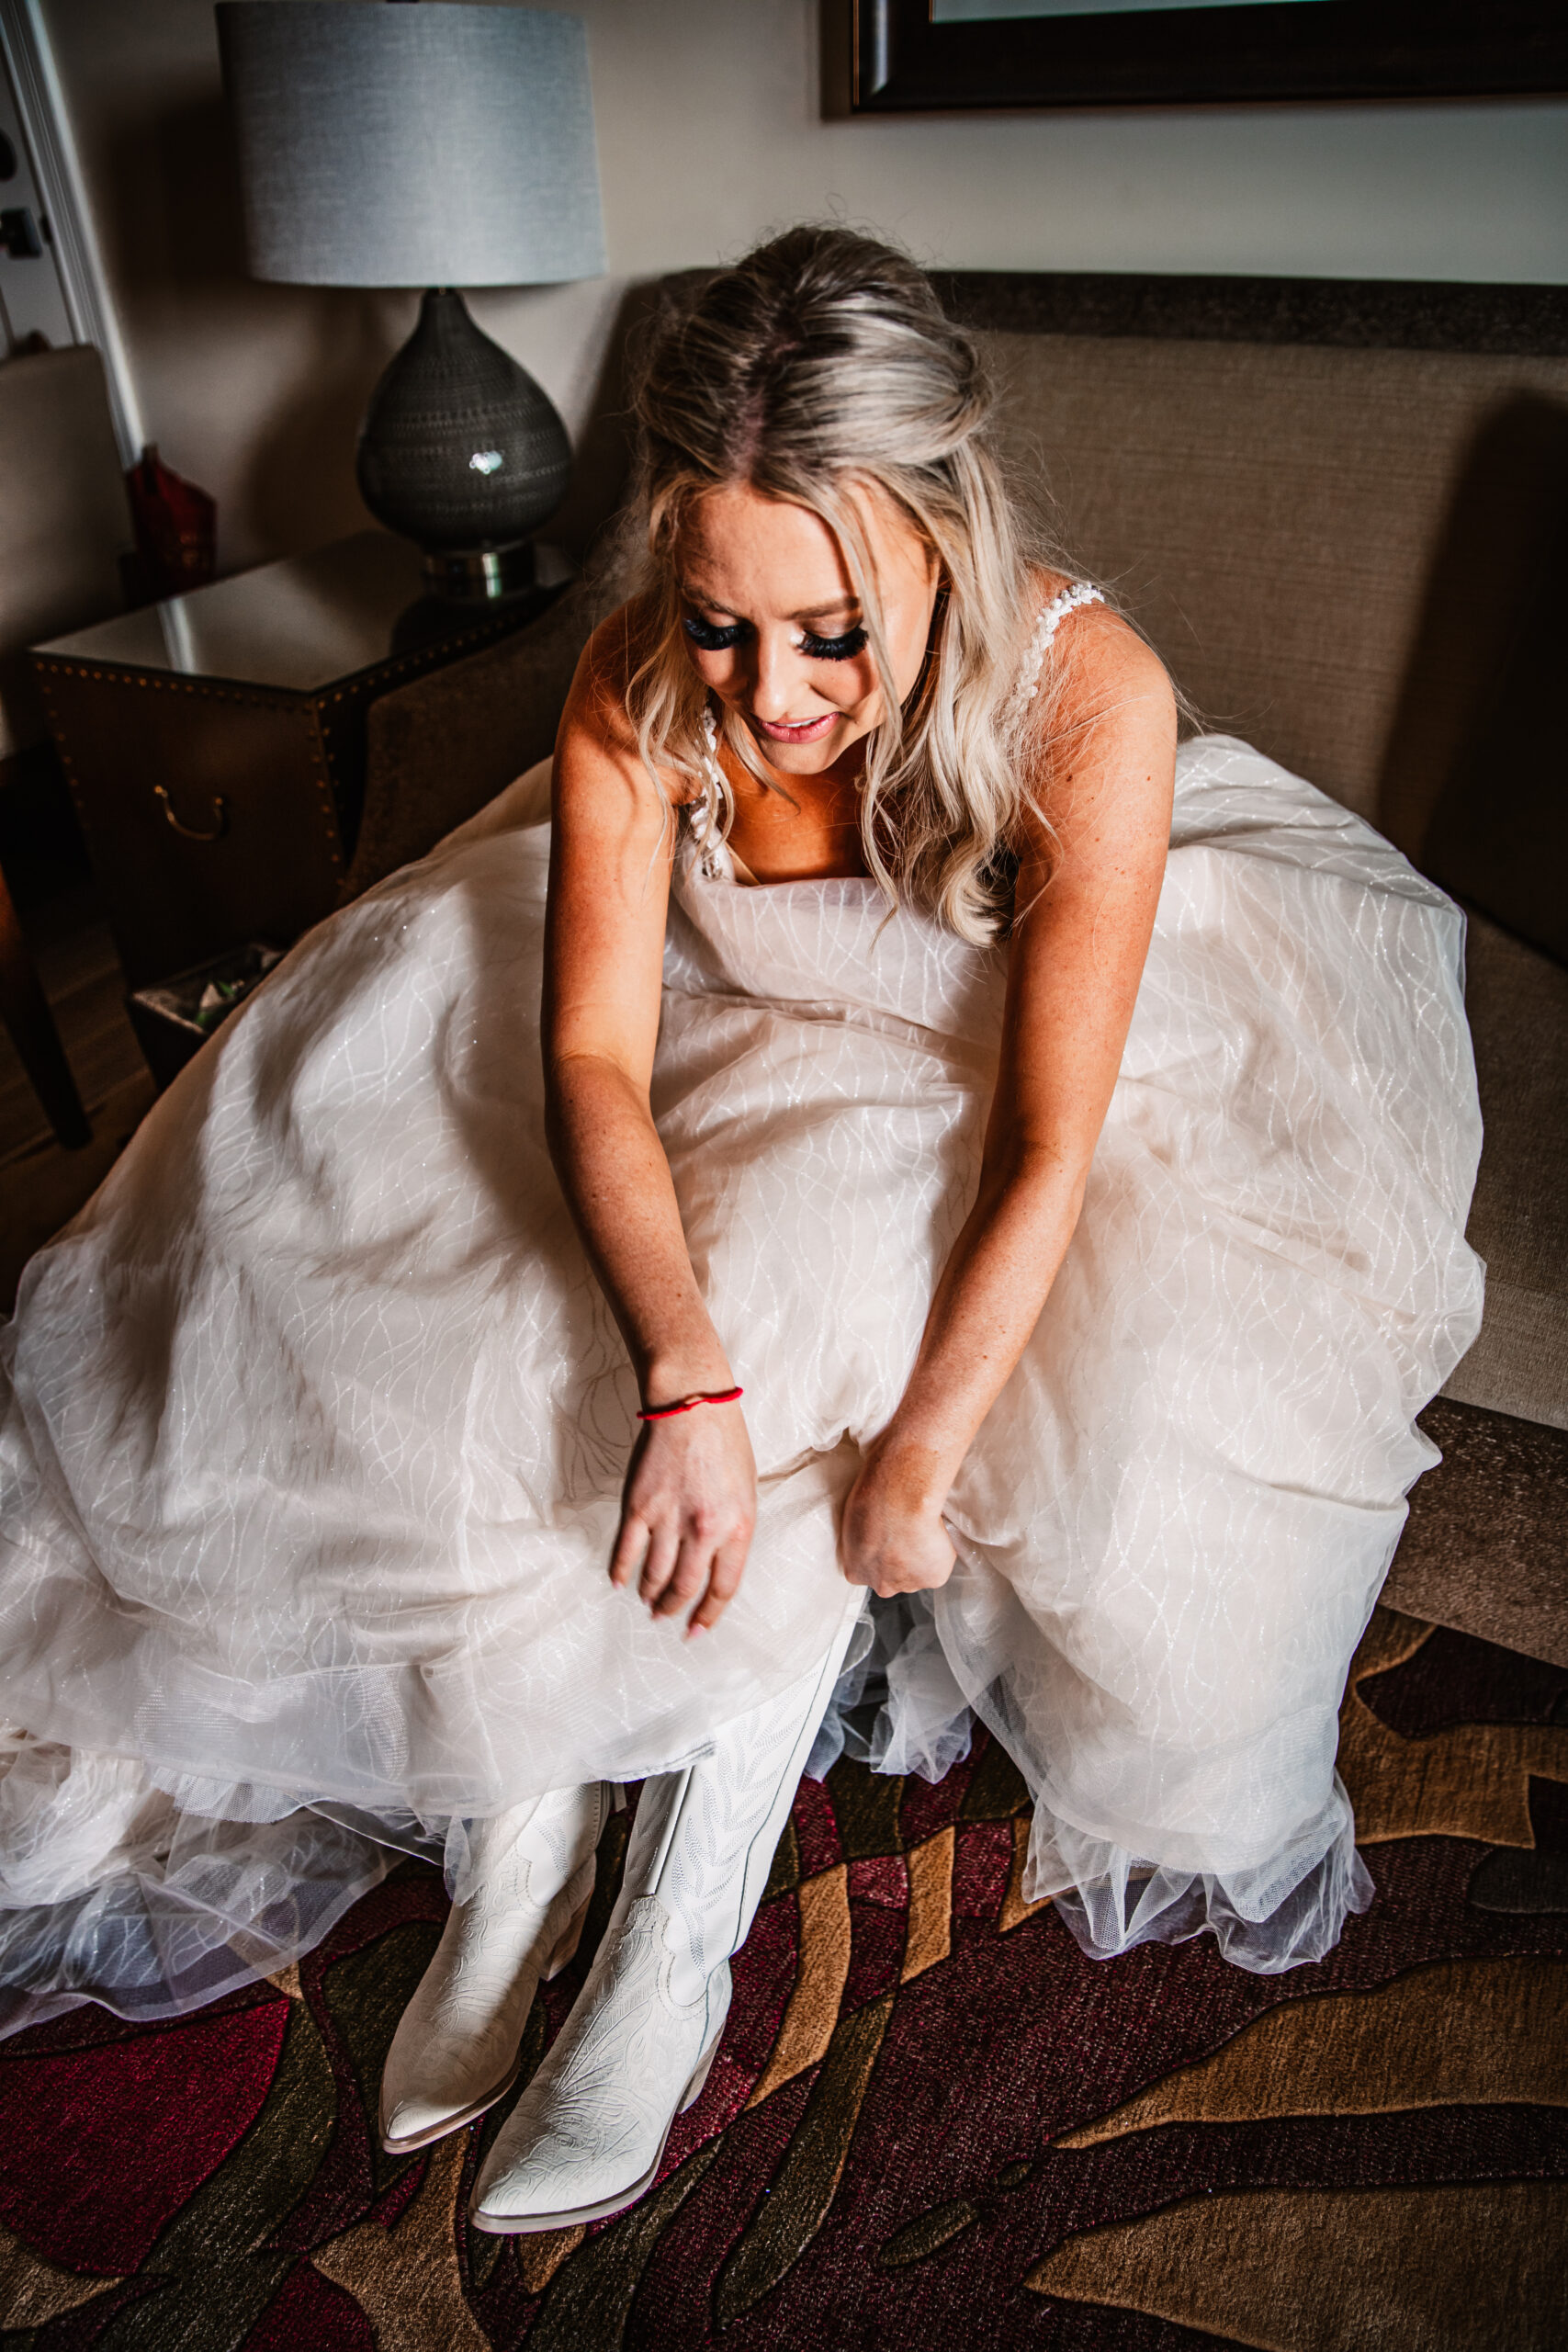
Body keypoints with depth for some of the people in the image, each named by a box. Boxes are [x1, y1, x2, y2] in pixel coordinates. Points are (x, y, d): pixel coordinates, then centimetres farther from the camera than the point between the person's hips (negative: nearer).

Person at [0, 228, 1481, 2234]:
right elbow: (589, 1056, -25)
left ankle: (674, 1960, -9)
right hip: (714, 1069, 3)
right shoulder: (637, 687, -21)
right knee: (484, 1322, -16)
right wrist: (682, 1375, -38)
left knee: (821, 1332, -28)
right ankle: (516, 1842, -1)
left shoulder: (1088, 696, -28)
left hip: (966, 1112, -2)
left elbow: (1050, 1137, -29)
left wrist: (917, 1456, -35)